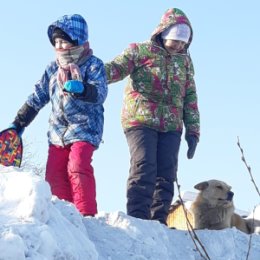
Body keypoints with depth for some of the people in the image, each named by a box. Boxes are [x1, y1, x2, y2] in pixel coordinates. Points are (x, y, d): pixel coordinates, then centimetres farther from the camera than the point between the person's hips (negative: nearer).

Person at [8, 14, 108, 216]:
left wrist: (79, 90, -40)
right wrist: (18, 123, 19)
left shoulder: (93, 65, -3)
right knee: (54, 175, -3)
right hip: (58, 130, 6)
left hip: (85, 128, -6)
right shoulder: (53, 68, 14)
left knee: (77, 168, -23)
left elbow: (99, 93, -19)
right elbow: (37, 98, 20)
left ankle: (87, 215, -20)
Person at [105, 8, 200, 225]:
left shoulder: (185, 60, 18)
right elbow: (117, 67, -8)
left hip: (171, 126, 5)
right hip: (140, 121, -4)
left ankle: (158, 221, 6)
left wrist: (193, 131, 12)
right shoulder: (140, 51, 5)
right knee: (144, 168, -16)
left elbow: (190, 97, 18)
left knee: (166, 174, 0)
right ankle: (138, 219, -16)